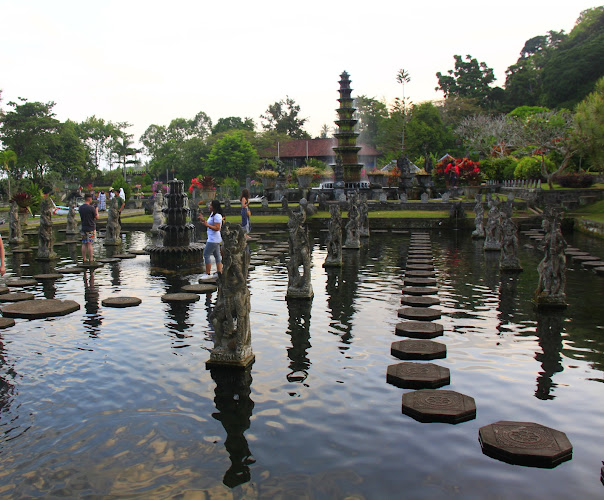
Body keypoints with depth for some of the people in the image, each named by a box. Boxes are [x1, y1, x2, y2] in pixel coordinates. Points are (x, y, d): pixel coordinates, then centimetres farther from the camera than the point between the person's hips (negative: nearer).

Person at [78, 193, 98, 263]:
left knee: (84, 244, 9)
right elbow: (97, 217, -7)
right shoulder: (91, 208, -15)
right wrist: (96, 210, 11)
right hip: (91, 228, -5)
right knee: (89, 244, -2)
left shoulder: (80, 208, 3)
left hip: (83, 228, 5)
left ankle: (84, 259, 12)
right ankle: (90, 259, 2)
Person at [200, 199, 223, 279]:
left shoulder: (217, 216, -19)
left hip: (213, 239, -11)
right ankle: (219, 272, 15)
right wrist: (203, 220, 16)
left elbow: (217, 228, -24)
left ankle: (207, 273, -1)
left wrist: (207, 225, -31)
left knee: (206, 255, -6)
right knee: (217, 255, 11)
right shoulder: (212, 214, 13)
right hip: (213, 238, 11)